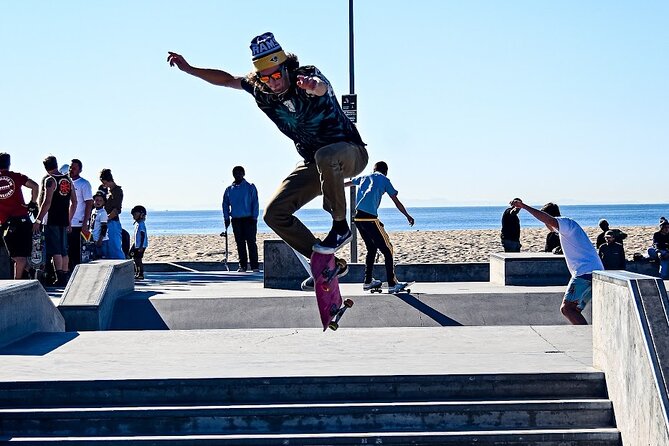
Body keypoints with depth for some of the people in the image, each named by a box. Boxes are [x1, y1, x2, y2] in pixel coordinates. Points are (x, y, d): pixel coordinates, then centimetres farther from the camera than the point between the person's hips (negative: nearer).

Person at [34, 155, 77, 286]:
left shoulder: (49, 180, -8)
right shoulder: (68, 180, 11)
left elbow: (47, 202, -17)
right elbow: (74, 202, 14)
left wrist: (38, 220, -15)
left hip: (52, 221, -6)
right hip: (64, 221, 6)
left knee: (55, 250, -7)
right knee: (63, 250, 13)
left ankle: (60, 279, -13)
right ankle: (65, 278, 16)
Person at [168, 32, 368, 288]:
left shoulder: (308, 77, -24)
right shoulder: (260, 91, -6)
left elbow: (321, 86, -49)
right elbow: (227, 80, 11)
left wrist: (313, 85, -73)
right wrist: (188, 69, 5)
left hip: (350, 153, -6)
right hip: (313, 163, 7)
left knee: (325, 156, -42)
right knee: (274, 213, -7)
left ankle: (340, 227, -22)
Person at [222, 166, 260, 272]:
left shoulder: (250, 187, 2)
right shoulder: (229, 189, 10)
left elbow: (255, 203, 0)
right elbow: (225, 204, 15)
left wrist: (254, 218, -8)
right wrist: (226, 218, 5)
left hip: (249, 219, -3)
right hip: (236, 220, 3)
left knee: (251, 242, -6)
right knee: (240, 243, 5)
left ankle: (254, 266, -5)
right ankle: (243, 265, 10)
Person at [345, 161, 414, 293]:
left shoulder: (365, 177, 22)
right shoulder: (384, 180, 8)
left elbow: (346, 183, 39)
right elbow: (396, 202, 11)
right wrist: (408, 216, 22)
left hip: (357, 218, 7)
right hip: (370, 218, -7)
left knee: (371, 249, 21)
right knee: (387, 249, -1)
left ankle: (368, 281, 24)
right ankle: (392, 284, -4)